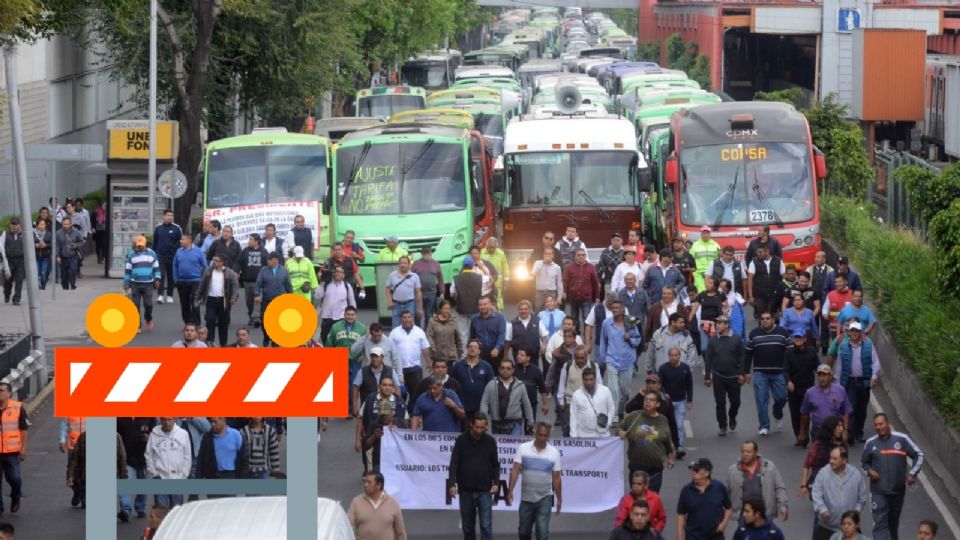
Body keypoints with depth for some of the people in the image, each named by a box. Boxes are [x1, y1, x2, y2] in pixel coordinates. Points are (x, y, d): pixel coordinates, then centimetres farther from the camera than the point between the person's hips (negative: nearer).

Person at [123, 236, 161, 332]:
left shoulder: (151, 254, 5)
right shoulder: (131, 255, 4)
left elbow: (156, 267, 9)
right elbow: (127, 270, 7)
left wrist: (157, 279, -2)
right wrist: (126, 283, 5)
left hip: (148, 284, 0)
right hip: (135, 284, 0)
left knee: (148, 304, -5)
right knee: (135, 305, -1)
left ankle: (148, 319, 23)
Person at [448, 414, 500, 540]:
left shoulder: (490, 441, 4)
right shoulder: (461, 441, 1)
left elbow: (495, 465, 9)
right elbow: (454, 464, -3)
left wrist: (496, 483, -5)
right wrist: (452, 484, -14)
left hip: (485, 491, -1)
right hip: (466, 490, 1)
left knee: (486, 526, -9)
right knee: (468, 526, 9)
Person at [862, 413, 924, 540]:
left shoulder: (902, 439, -6)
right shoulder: (871, 443, -1)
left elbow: (918, 455, 2)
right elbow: (864, 462, 15)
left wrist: (912, 473, -10)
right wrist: (869, 471, -7)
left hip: (898, 489, 1)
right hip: (879, 491, -1)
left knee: (894, 522, 18)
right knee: (880, 523, -10)